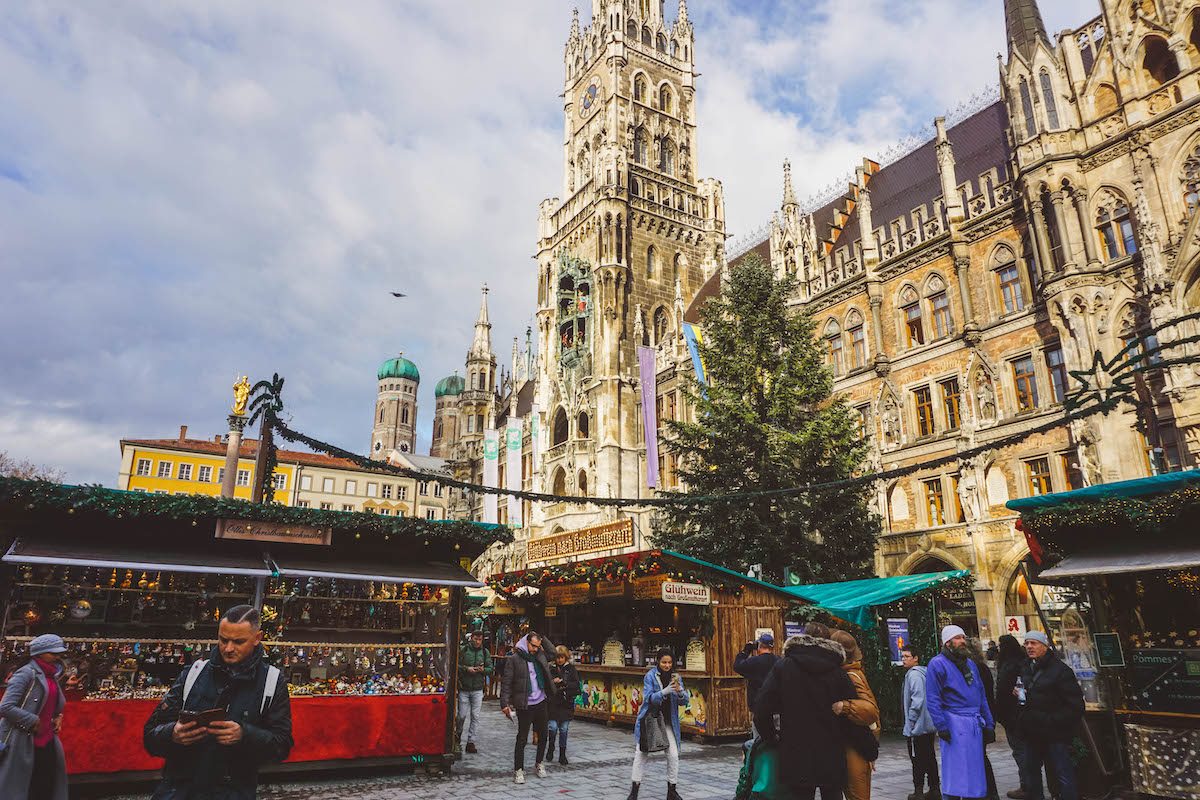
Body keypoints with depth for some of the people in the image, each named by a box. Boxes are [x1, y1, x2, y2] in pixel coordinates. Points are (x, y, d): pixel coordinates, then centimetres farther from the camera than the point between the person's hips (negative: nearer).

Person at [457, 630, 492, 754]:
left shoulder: (485, 652, 5)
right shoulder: (464, 650, -3)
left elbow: (490, 668, 7)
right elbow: (456, 665, -4)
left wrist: (483, 670, -14)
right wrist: (466, 669, -18)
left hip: (478, 689, 2)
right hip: (464, 688, -2)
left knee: (475, 716, 2)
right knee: (462, 715, 3)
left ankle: (470, 741, 11)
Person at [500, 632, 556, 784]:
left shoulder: (540, 656, 7)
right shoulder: (514, 659, -8)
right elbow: (506, 683, -7)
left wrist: (542, 638, 11)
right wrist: (505, 704, -13)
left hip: (541, 703, 5)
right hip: (525, 706, -5)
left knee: (542, 736, 14)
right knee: (522, 739, 0)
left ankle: (539, 764, 33)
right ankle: (518, 770, 13)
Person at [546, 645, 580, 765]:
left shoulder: (571, 668, 5)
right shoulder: (550, 669, 5)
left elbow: (576, 684, 0)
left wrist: (564, 685, -14)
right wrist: (553, 682, -16)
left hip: (567, 703, 0)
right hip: (553, 702, 0)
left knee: (564, 729, 4)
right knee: (553, 726, -8)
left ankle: (562, 755, 17)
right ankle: (550, 747, 21)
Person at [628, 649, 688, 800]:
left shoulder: (676, 677, 1)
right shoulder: (650, 676, -10)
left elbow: (683, 702, -4)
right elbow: (648, 698, -19)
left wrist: (680, 692, -26)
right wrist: (664, 692, -34)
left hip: (668, 721, 3)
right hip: (649, 718, -3)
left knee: (673, 755, -3)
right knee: (641, 753, 0)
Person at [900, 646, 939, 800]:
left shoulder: (914, 674, -16)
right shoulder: (924, 672, 14)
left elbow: (917, 699, -23)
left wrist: (911, 721, -16)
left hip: (918, 726, -9)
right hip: (929, 725, 9)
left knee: (918, 759, -2)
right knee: (929, 757, 14)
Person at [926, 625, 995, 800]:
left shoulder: (970, 664, 17)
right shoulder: (937, 664, -6)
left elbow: (981, 696, 21)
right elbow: (932, 699, -10)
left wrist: (988, 724, 14)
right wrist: (941, 727, -16)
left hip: (975, 724, 7)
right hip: (954, 723, -7)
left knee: (974, 770, 10)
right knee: (955, 772, -6)